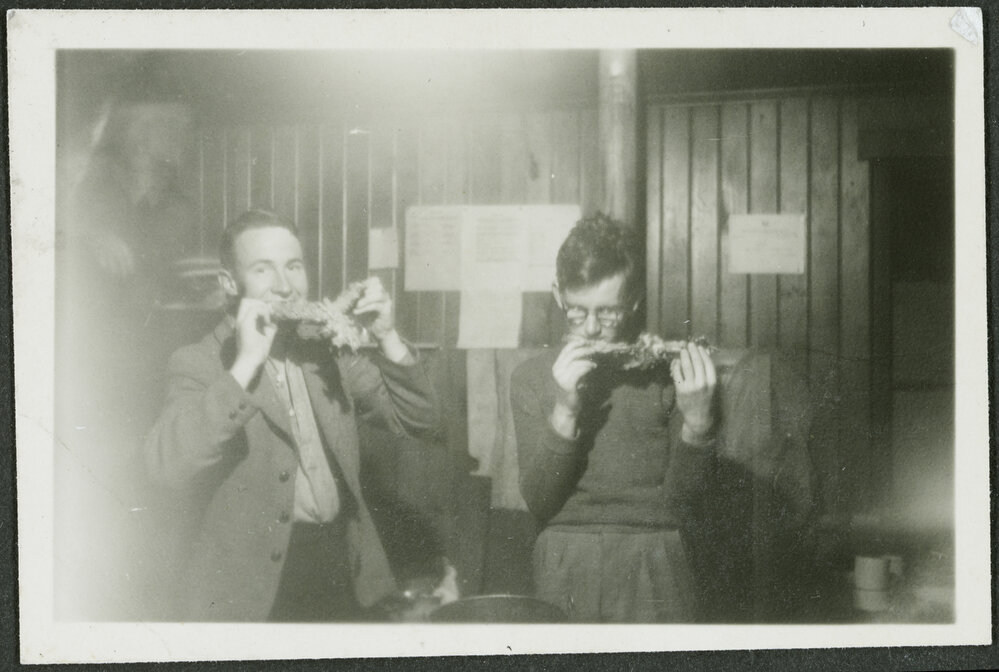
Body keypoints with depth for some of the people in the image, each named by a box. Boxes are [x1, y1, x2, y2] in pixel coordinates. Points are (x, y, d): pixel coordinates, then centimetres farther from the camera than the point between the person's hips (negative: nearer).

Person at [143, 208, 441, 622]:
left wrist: (387, 338, -9)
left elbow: (421, 421, 6)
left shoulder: (328, 349, 7)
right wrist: (246, 363, -25)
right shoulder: (197, 364, -7)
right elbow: (165, 466, -24)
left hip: (342, 572, 5)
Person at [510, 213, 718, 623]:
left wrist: (697, 420, -18)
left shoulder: (667, 369, -1)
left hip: (653, 573, 0)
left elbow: (678, 500, -3)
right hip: (565, 568, 1)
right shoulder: (532, 377, 2)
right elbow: (538, 502, -6)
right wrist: (564, 412, -18)